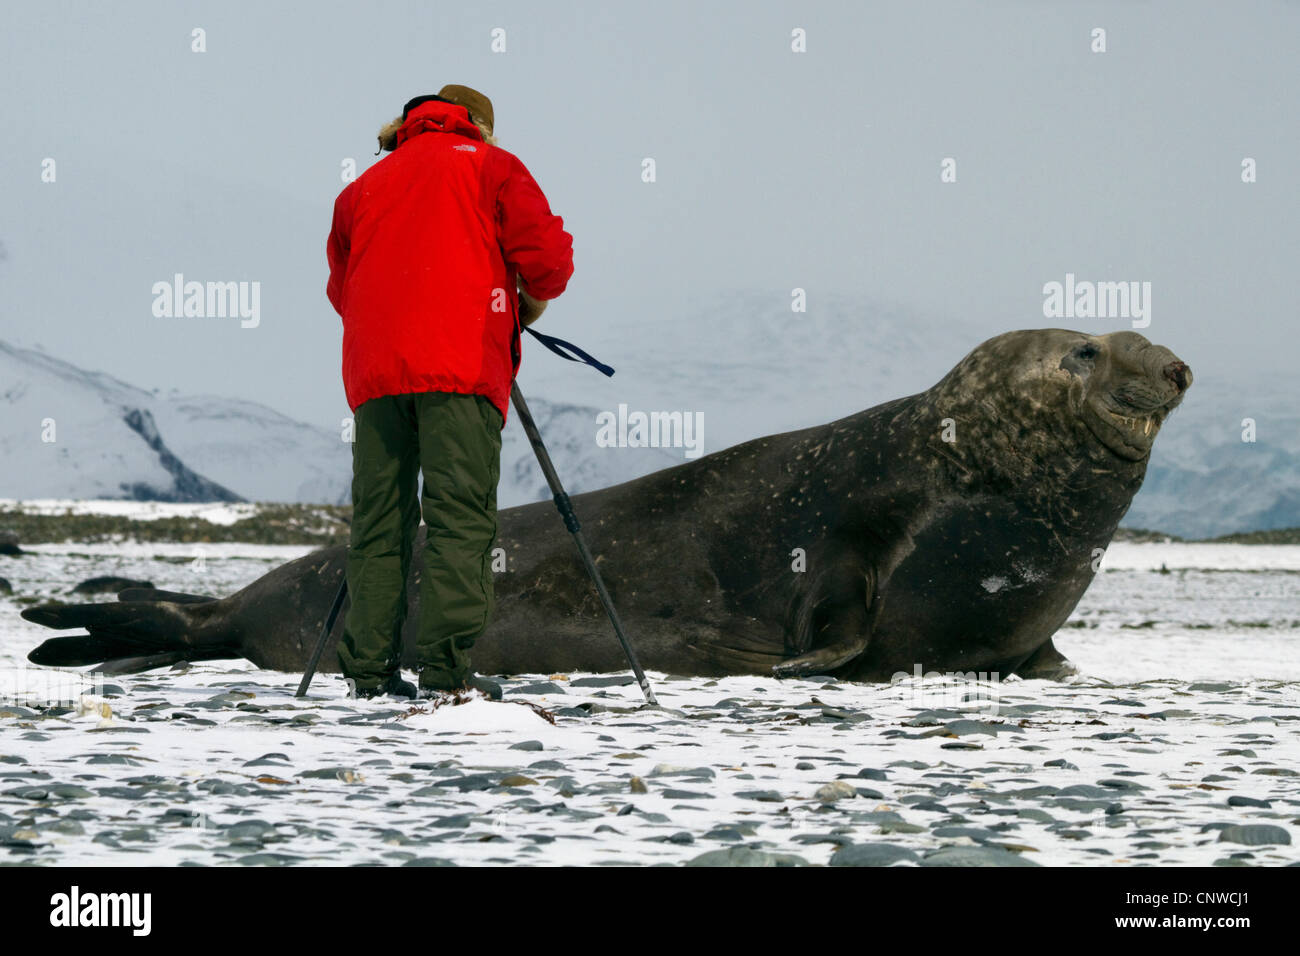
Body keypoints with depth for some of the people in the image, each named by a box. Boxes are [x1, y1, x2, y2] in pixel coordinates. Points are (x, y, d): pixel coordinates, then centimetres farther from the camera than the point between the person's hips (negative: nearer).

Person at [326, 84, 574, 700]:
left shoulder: (365, 184, 25)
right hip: (459, 368, -4)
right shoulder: (488, 166, 12)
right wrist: (531, 303, 21)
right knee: (459, 516, -9)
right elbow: (545, 255, 2)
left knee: (378, 521, 5)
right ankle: (446, 669, -18)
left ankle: (369, 669, -2)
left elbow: (341, 286, 25)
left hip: (373, 369, 5)